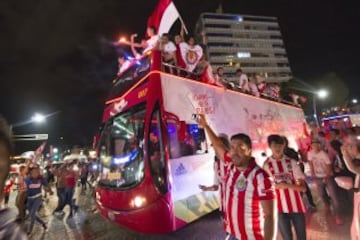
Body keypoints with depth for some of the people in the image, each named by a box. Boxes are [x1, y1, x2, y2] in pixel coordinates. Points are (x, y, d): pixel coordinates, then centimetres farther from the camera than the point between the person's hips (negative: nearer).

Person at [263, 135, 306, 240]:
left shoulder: (291, 162, -4)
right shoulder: (267, 165, -8)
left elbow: (303, 187, -5)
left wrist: (286, 185, -20)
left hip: (297, 206, 2)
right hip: (280, 208, -1)